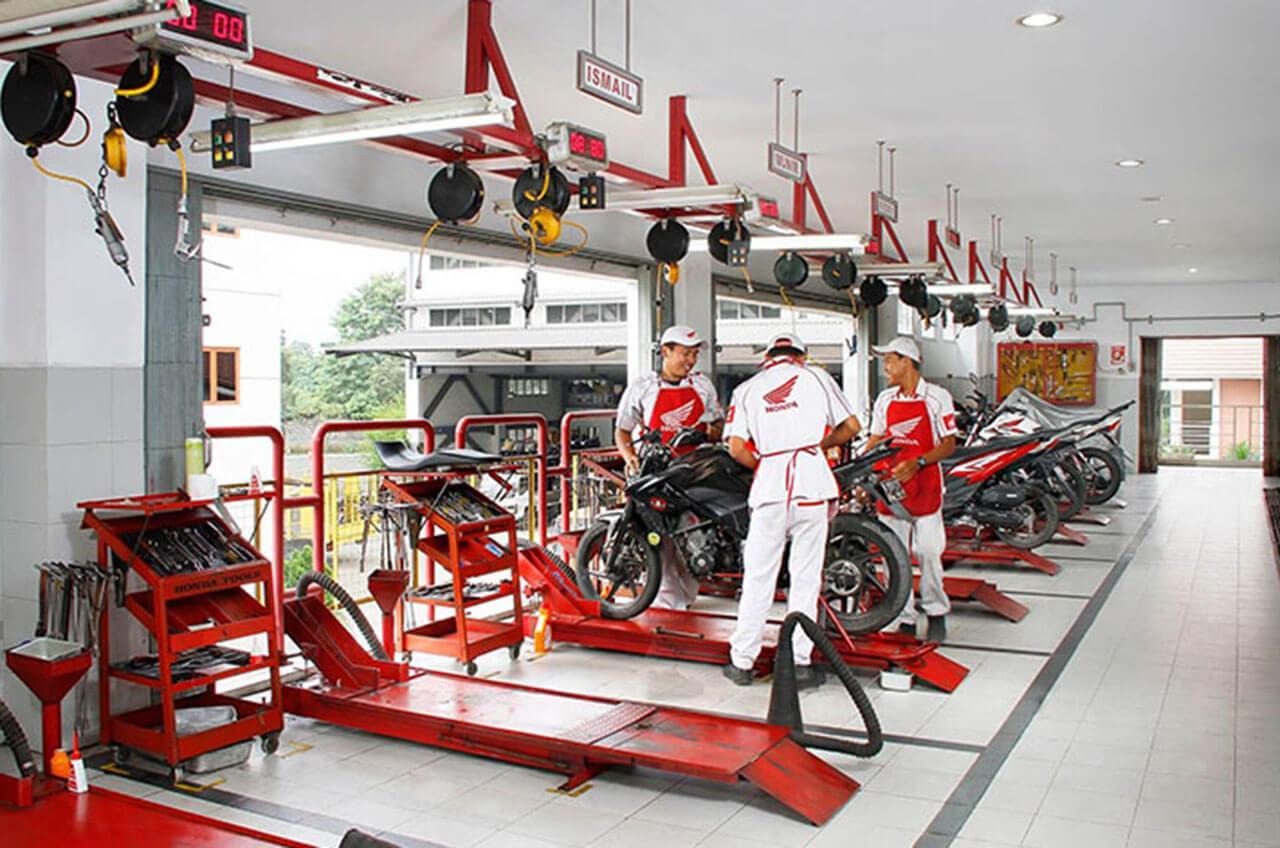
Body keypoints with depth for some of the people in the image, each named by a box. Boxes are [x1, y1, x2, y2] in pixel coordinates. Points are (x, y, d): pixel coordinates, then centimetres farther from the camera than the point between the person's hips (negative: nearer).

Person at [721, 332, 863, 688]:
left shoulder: (747, 389, 14)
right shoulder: (816, 376, 13)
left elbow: (736, 447, 2)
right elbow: (851, 426, 12)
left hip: (769, 486, 1)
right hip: (811, 483, -1)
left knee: (758, 577, 8)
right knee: (806, 576, 5)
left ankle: (742, 661, 12)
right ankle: (799, 664, 8)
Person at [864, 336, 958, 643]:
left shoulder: (937, 397, -3)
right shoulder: (884, 400, 11)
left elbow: (949, 444, -5)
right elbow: (876, 440, 16)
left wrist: (917, 463, -20)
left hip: (925, 487, -4)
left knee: (928, 553, -2)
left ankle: (936, 613, 18)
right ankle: (905, 620, 13)